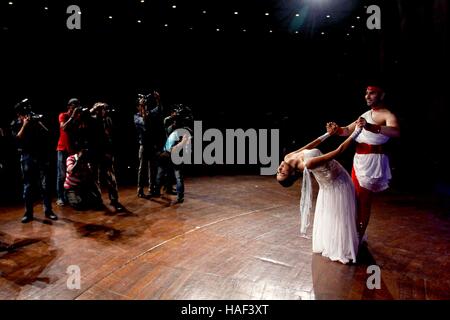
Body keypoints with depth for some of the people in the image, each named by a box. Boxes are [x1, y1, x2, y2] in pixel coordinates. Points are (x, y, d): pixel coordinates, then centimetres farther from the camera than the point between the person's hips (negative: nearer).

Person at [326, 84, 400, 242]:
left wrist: (371, 127, -46)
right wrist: (337, 129, -4)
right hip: (359, 160, 8)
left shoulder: (387, 115, -10)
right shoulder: (366, 114, 16)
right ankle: (357, 231, 33)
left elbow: (396, 132, -30)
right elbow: (348, 130, 20)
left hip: (373, 161, -8)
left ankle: (360, 236, 12)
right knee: (356, 198, 16)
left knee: (364, 201, -1)